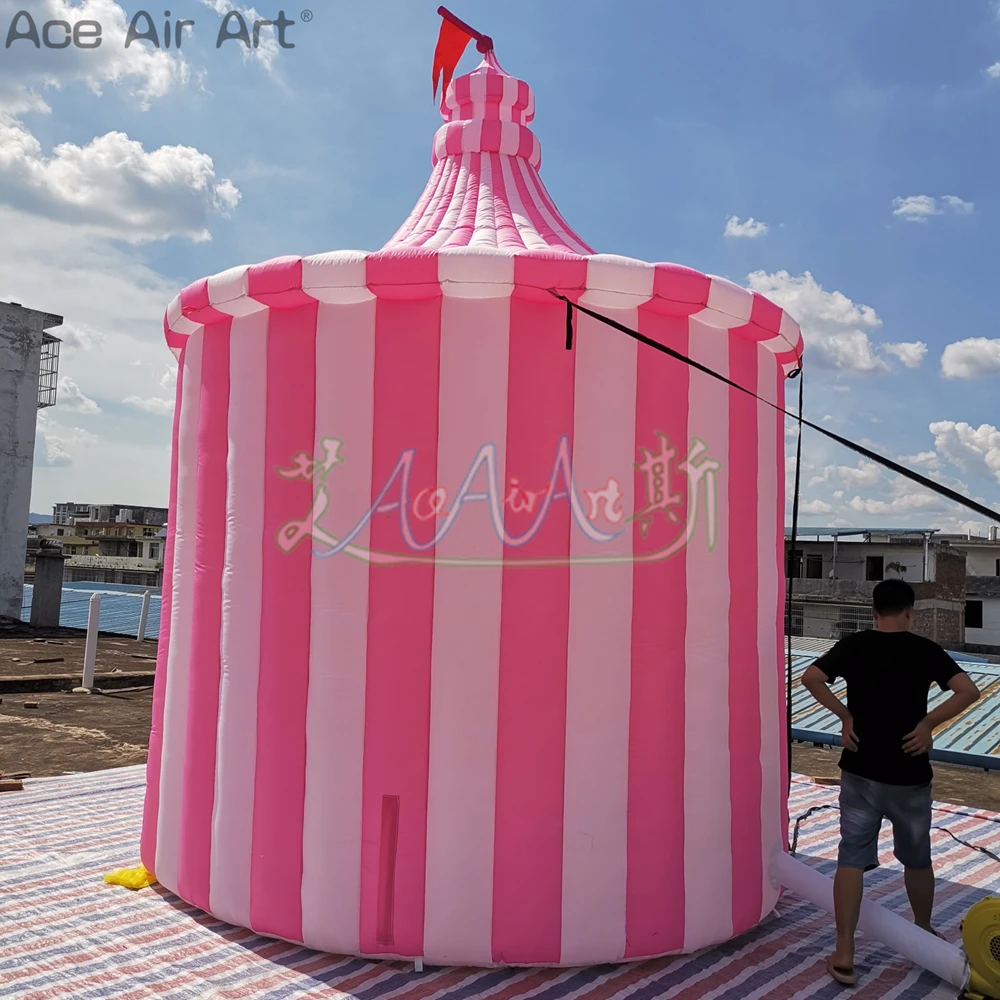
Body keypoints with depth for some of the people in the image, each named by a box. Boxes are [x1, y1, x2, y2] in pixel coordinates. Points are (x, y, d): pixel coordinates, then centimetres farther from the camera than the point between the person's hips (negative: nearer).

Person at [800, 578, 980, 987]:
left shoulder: (854, 645, -4)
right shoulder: (926, 650, -4)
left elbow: (811, 678, -15)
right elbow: (969, 691, -14)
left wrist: (844, 714, -5)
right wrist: (928, 723, -9)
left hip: (860, 772, 0)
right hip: (910, 775, 0)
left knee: (852, 859, 5)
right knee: (917, 858, 22)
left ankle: (844, 955, 4)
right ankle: (923, 931, 42)